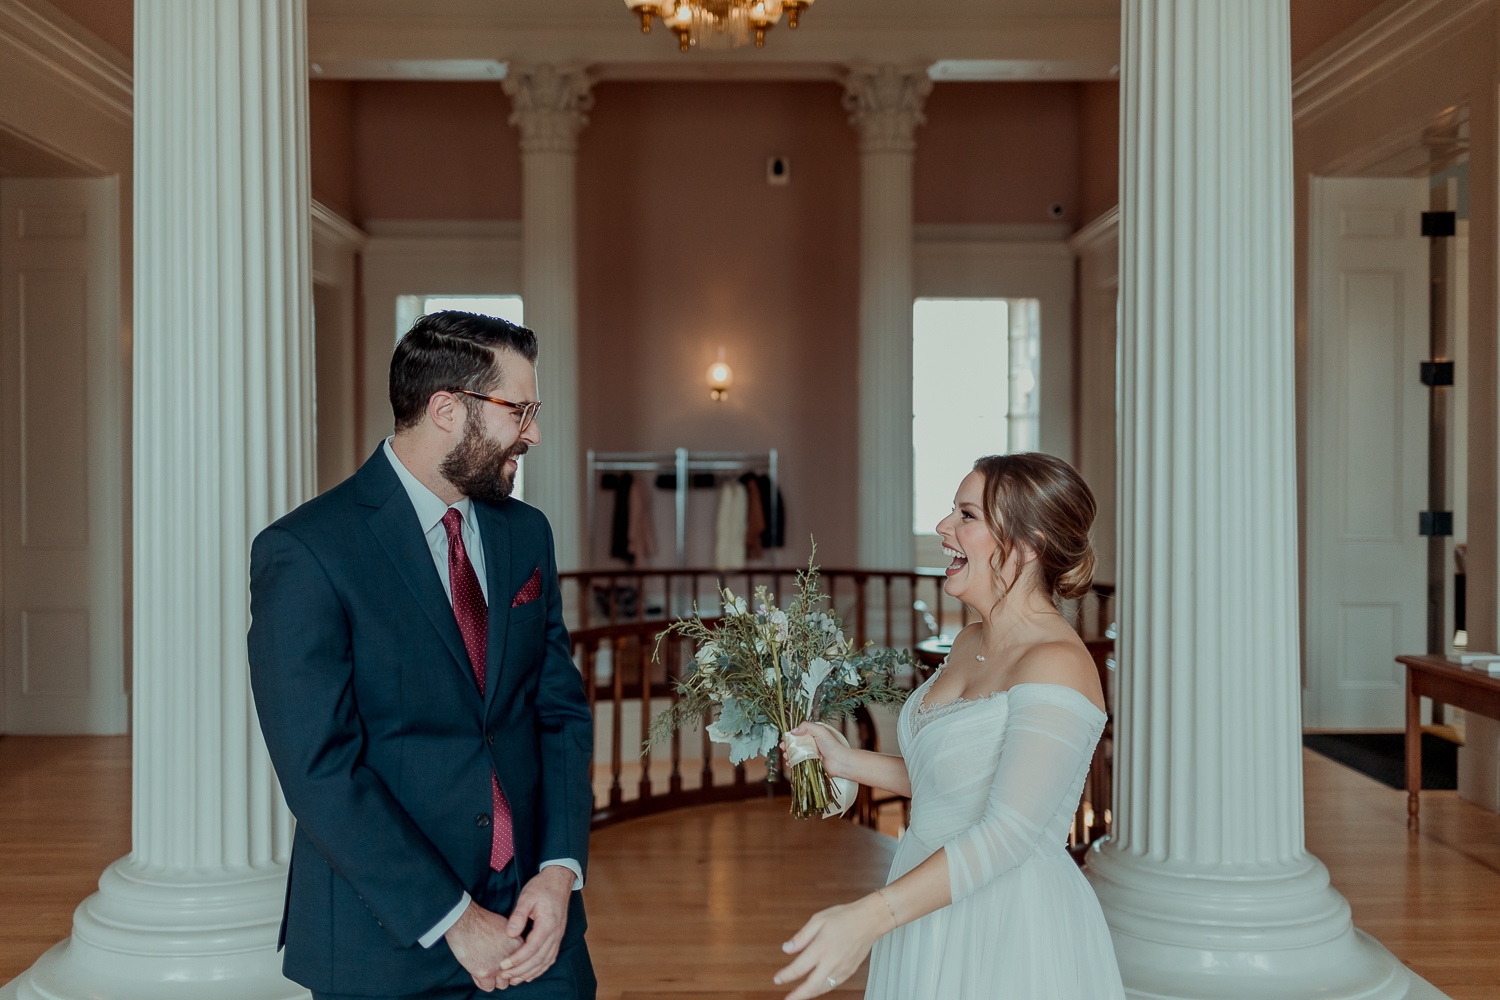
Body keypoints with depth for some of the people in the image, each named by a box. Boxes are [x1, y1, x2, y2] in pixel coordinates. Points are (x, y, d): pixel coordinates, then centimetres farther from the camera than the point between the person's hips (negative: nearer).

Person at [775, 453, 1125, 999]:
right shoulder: (971, 643, 6)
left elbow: (1008, 832, -28)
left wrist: (867, 918, -32)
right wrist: (846, 761, 8)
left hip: (1012, 929, -8)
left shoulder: (1055, 666, -22)